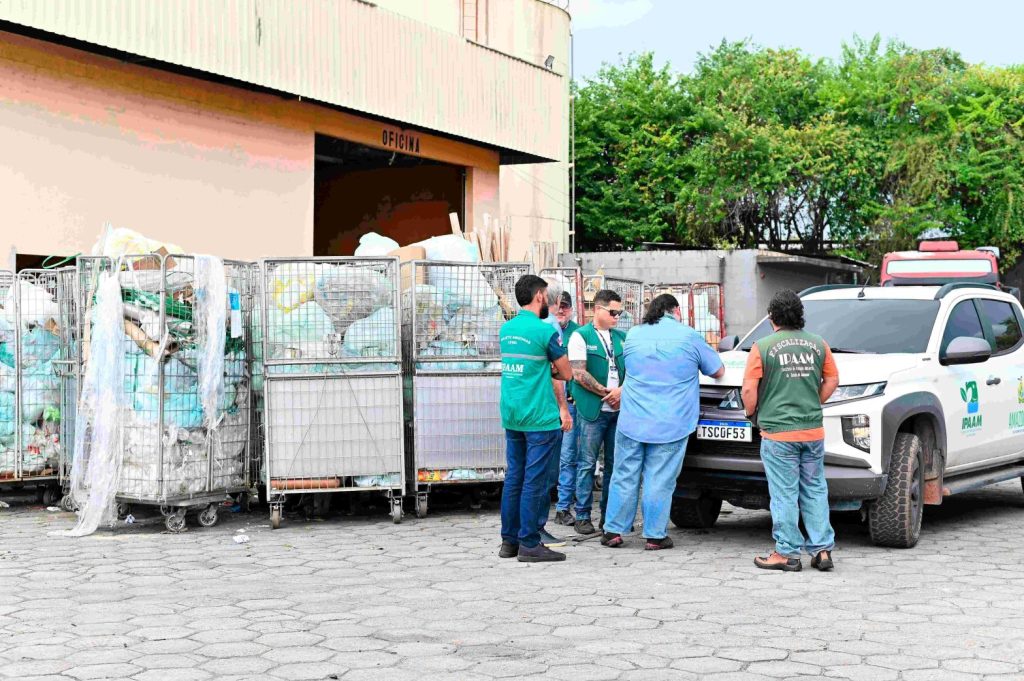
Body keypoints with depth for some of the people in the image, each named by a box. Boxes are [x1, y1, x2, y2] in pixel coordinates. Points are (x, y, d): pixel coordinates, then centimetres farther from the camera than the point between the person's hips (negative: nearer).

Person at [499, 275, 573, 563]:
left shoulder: (506, 329, 10)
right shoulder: (545, 330, -11)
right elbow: (566, 374, -2)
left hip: (511, 416, 7)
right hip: (540, 418, -7)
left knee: (513, 478, 12)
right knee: (534, 481, -3)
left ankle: (509, 540, 16)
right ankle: (529, 544, 0)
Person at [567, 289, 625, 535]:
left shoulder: (622, 337, 14)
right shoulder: (581, 336, -2)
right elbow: (578, 374, -9)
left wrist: (621, 391, -8)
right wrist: (605, 392, -9)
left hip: (618, 410, 5)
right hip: (592, 411, -5)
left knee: (615, 464, 7)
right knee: (588, 464, -1)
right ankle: (583, 516, 4)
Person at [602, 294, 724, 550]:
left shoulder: (633, 335, 7)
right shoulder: (689, 336, -1)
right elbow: (718, 371, 9)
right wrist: (694, 363, 29)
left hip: (632, 422, 3)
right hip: (670, 425, -2)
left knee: (624, 476, 9)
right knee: (660, 481, 2)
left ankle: (613, 531, 13)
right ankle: (654, 536, 6)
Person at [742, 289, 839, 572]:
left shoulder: (763, 347, -8)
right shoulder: (818, 344, 5)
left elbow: (749, 390, -10)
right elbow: (832, 380, 13)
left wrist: (751, 414, 7)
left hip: (778, 433, -4)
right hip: (813, 430, 4)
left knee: (784, 494, 2)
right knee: (815, 491, 13)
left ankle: (787, 553, 7)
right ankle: (822, 549, 14)